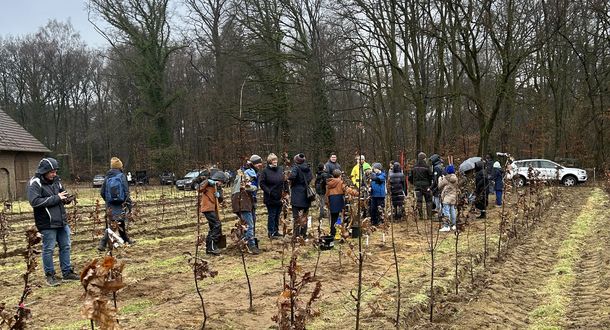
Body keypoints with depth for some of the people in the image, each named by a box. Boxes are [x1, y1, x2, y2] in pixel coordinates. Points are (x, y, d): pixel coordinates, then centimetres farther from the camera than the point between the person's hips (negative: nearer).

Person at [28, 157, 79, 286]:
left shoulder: (56, 180, 9)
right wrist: (56, 198, -22)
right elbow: (34, 201, -22)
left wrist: (67, 198, -2)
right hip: (47, 224, -7)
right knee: (48, 249, 3)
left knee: (65, 247, 13)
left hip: (62, 221, 7)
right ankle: (49, 275, 16)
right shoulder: (35, 183, -10)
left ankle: (67, 272, 24)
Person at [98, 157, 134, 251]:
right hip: (120, 204, -4)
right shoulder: (122, 176, -9)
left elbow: (102, 192, 4)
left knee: (121, 222, 17)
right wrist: (129, 204, -5)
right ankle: (102, 244, -4)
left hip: (110, 205, 4)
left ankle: (126, 239, 29)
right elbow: (126, 192, -11)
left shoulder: (107, 177, 2)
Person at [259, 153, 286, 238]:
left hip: (279, 197, 5)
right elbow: (261, 183, -8)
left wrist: (285, 191, 2)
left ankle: (276, 231, 24)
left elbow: (285, 181, 12)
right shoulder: (265, 171, -7)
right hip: (270, 198, -5)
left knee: (277, 215, 13)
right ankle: (271, 232, 7)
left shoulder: (281, 169, 6)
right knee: (271, 215, 0)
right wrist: (269, 191, -17)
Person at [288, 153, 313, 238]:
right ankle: (303, 234, 20)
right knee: (304, 216, 14)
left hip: (297, 196, -5)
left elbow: (292, 176, -29)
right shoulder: (308, 168, 7)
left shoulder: (296, 168, -12)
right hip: (306, 196, 5)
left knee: (297, 216, -1)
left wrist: (289, 179, -10)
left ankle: (297, 235, -2)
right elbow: (311, 178, 14)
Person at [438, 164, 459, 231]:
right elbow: (457, 189, 16)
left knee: (446, 211, -8)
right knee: (453, 211, 14)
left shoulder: (445, 179, -13)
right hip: (454, 197, 7)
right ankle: (453, 225, 20)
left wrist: (440, 179, 12)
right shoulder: (456, 179, 5)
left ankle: (446, 226, -13)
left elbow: (440, 186, -2)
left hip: (447, 197, -7)